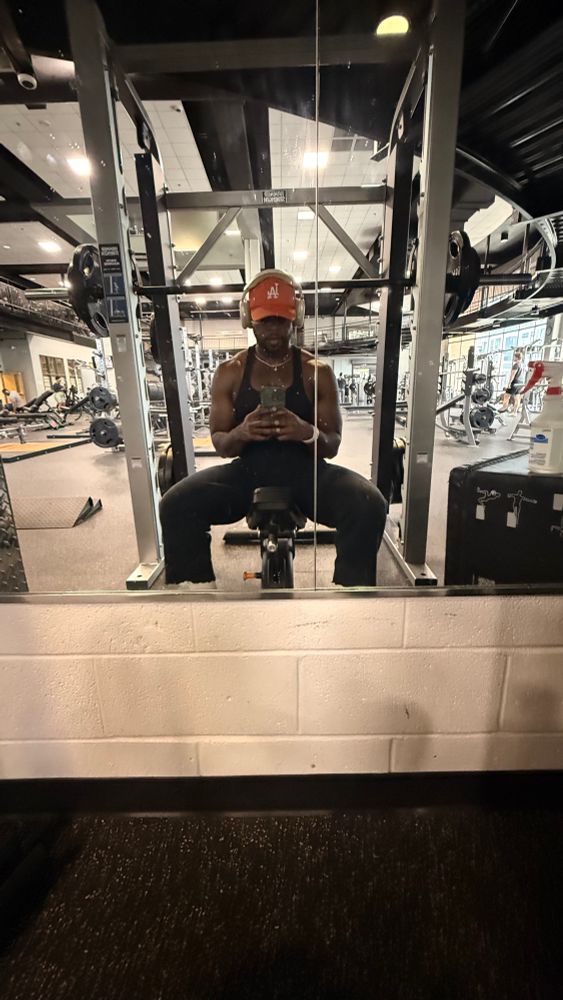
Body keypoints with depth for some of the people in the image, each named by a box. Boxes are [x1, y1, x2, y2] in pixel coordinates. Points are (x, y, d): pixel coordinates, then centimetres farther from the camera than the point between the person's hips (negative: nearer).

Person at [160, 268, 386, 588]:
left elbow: (333, 445, 0)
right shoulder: (229, 372, 5)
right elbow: (220, 444, 4)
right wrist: (240, 433, -21)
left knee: (370, 504, -29)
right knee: (175, 505, -23)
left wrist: (307, 432, -25)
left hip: (305, 470, 0)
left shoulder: (318, 371, 2)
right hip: (247, 470, 1)